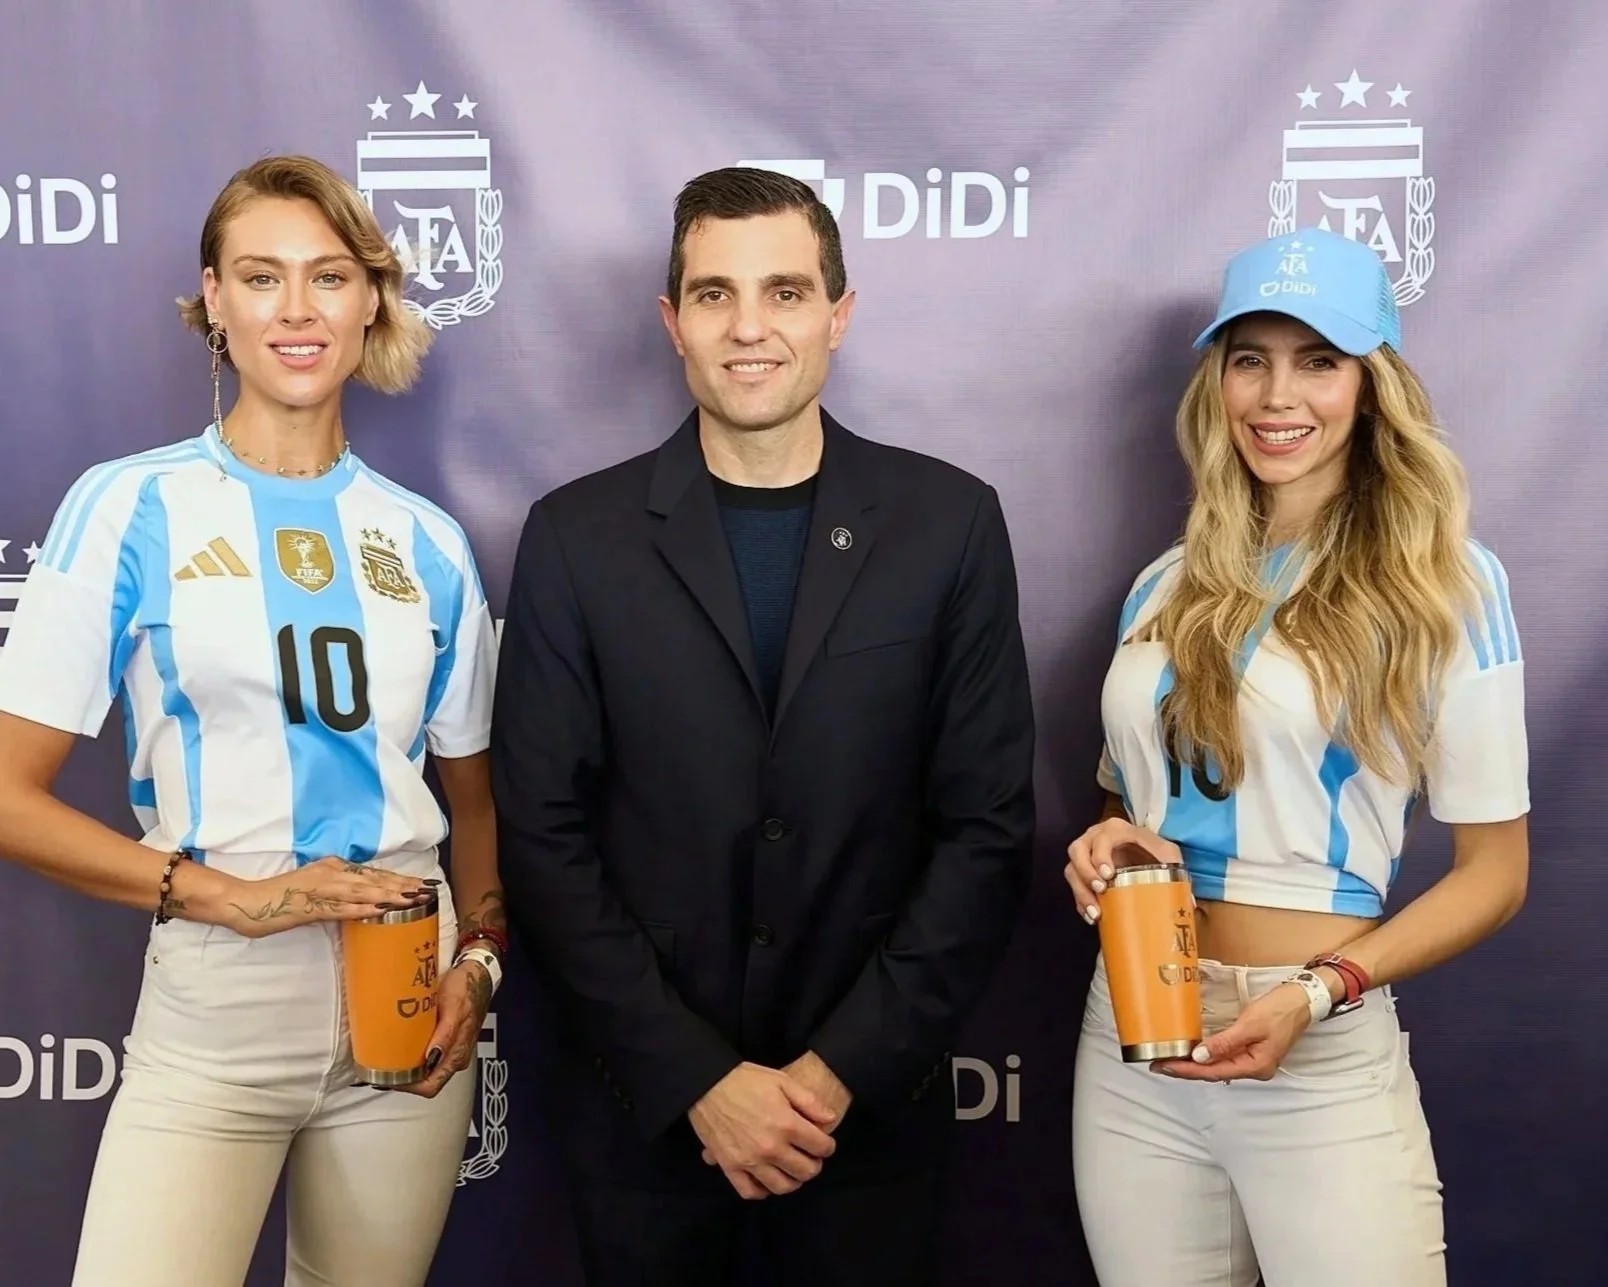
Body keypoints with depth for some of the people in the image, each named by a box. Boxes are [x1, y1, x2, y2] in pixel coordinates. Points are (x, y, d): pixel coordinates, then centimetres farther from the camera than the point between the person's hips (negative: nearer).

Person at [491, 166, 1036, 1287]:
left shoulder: (950, 522, -3)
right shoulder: (577, 536, -3)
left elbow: (989, 826, -3)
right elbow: (543, 836, -5)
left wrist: (842, 1068, -9)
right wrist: (700, 1079, -10)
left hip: (873, 1099, 0)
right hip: (645, 1103, 0)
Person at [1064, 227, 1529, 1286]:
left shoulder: (1443, 580, -5)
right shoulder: (1169, 587, 8)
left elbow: (1494, 869, -4)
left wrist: (1317, 994, -16)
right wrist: (1105, 848, -3)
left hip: (1324, 1063, -4)